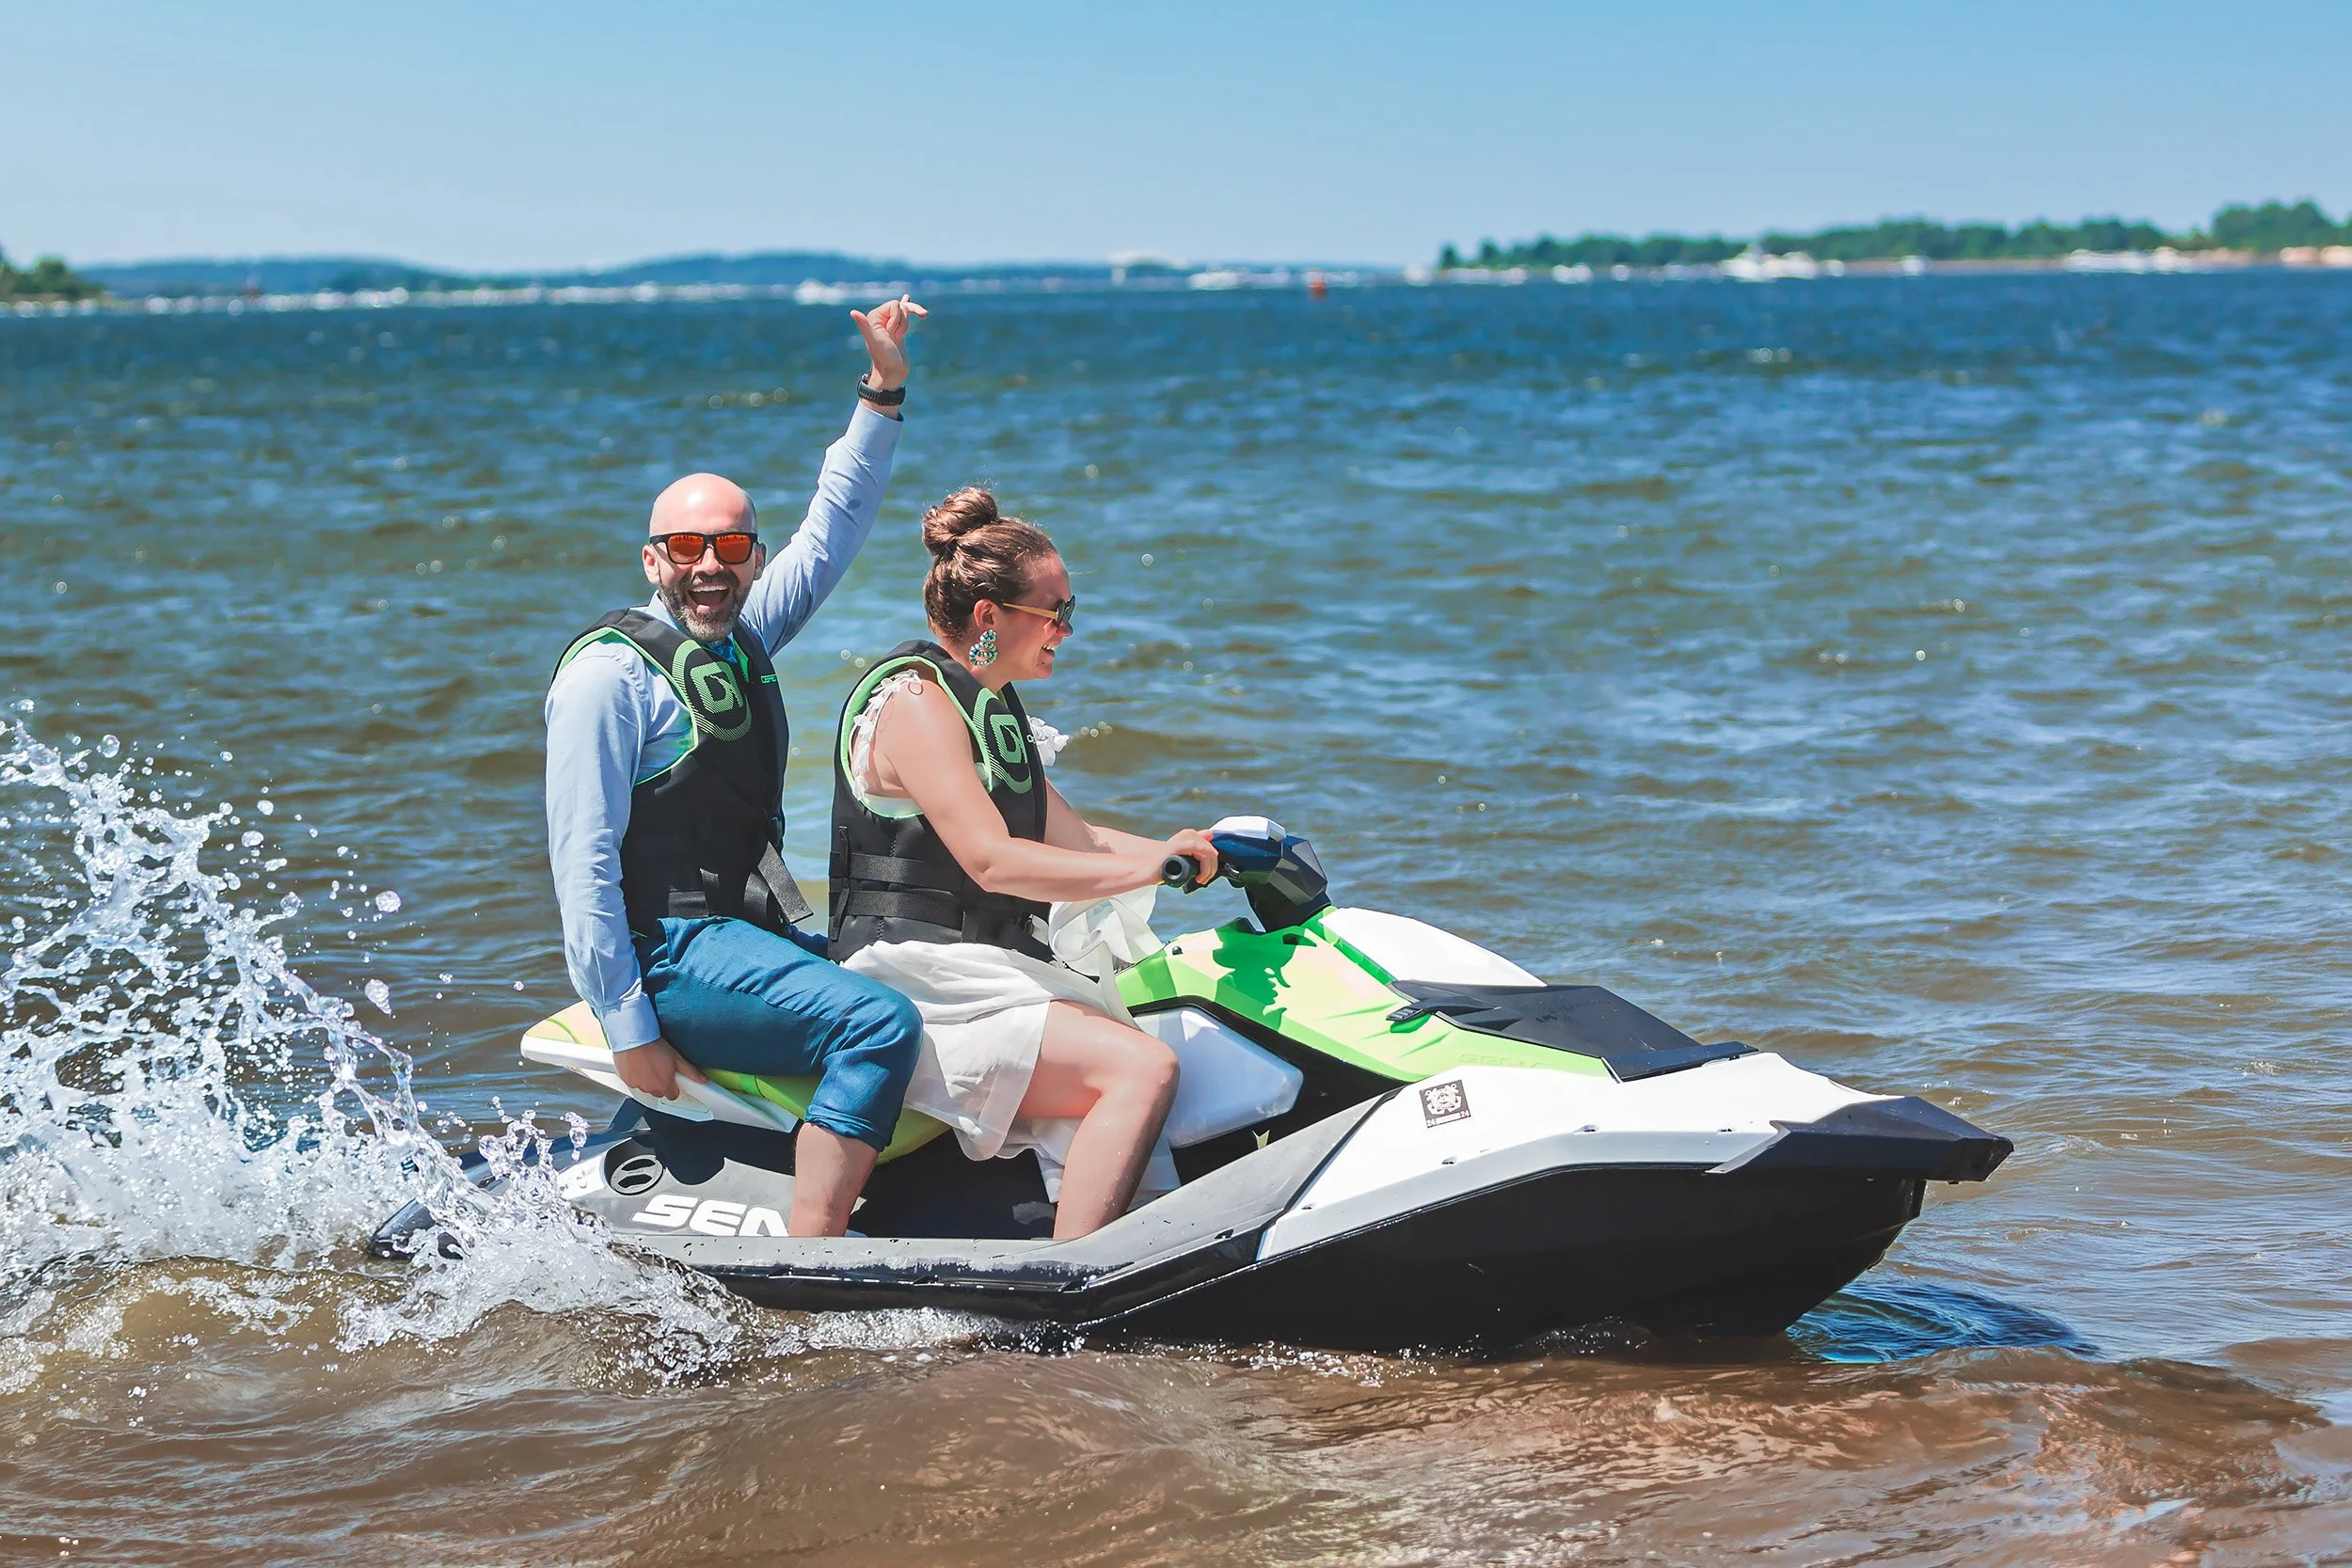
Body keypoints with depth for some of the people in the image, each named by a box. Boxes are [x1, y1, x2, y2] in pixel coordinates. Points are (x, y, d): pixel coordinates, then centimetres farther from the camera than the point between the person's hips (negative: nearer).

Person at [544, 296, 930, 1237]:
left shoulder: (741, 639, 14)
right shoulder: (611, 671, -10)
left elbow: (831, 530, 25)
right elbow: (583, 860, -15)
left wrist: (884, 390, 17)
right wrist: (629, 1027, -20)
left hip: (751, 933, 10)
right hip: (668, 948, -10)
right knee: (880, 1024, -27)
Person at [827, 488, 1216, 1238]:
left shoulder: (991, 705, 18)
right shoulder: (915, 702, -13)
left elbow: (1070, 838, 21)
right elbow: (992, 861, -23)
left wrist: (1201, 855, 10)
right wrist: (1145, 869, -28)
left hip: (995, 970, 10)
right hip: (918, 982, -10)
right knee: (1143, 1069, -26)